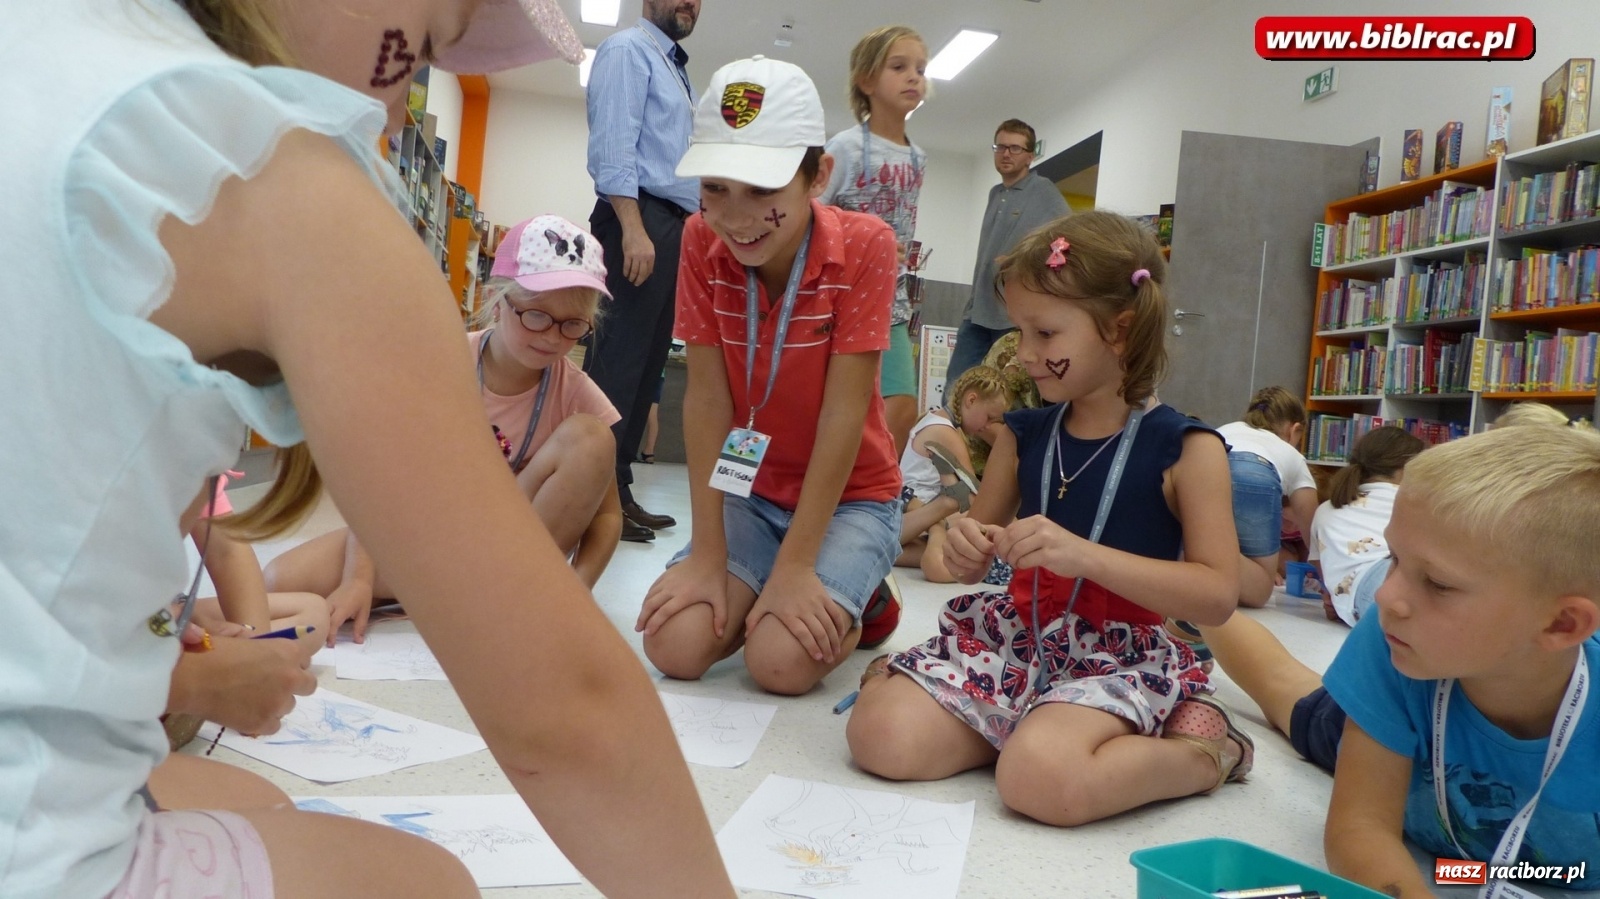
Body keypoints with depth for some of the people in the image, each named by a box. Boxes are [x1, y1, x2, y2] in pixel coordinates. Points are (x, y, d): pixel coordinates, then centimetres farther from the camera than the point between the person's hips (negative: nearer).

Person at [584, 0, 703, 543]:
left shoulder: (676, 71, 27)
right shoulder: (628, 50, 0)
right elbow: (613, 144, -13)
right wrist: (634, 228, -24)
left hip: (673, 229, 9)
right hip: (638, 220, -9)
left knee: (646, 365, 6)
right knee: (616, 361, -13)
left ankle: (617, 490, 9)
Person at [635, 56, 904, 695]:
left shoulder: (864, 246, -21)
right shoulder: (701, 242, -11)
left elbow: (844, 409, -22)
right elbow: (706, 398, -13)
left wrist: (794, 566, -23)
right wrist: (708, 555, -16)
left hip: (849, 497, -3)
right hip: (749, 491, 3)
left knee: (781, 660, -24)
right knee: (675, 646, -18)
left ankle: (855, 603, 9)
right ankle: (756, 597, 13)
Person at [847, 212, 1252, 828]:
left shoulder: (1185, 448, -6)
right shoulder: (1023, 435, 7)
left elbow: (1218, 597, -13)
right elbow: (973, 567, 15)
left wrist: (1082, 553, -25)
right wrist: (966, 548, -12)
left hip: (1117, 659, -4)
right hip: (1012, 636, 4)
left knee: (1040, 780, -33)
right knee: (881, 736, -18)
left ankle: (1203, 754, -3)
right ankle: (1036, 725, 4)